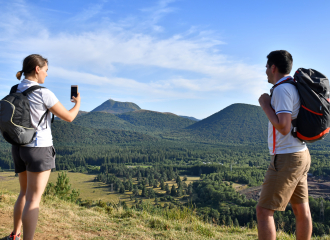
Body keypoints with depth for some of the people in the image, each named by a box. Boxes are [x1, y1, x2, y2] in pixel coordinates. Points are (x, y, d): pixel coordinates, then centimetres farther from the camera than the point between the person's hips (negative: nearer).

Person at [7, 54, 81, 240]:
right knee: (33, 199, -4)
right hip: (39, 149, -8)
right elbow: (69, 117, -9)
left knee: (25, 193, 24)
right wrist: (78, 103, 11)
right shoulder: (43, 93, -16)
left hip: (19, 148, 8)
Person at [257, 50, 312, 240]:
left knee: (264, 212, -6)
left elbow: (284, 128, -24)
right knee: (301, 209, 16)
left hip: (287, 158, -10)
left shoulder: (282, 89, -17)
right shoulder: (294, 88, 13)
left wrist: (266, 106, -15)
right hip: (300, 155, 10)